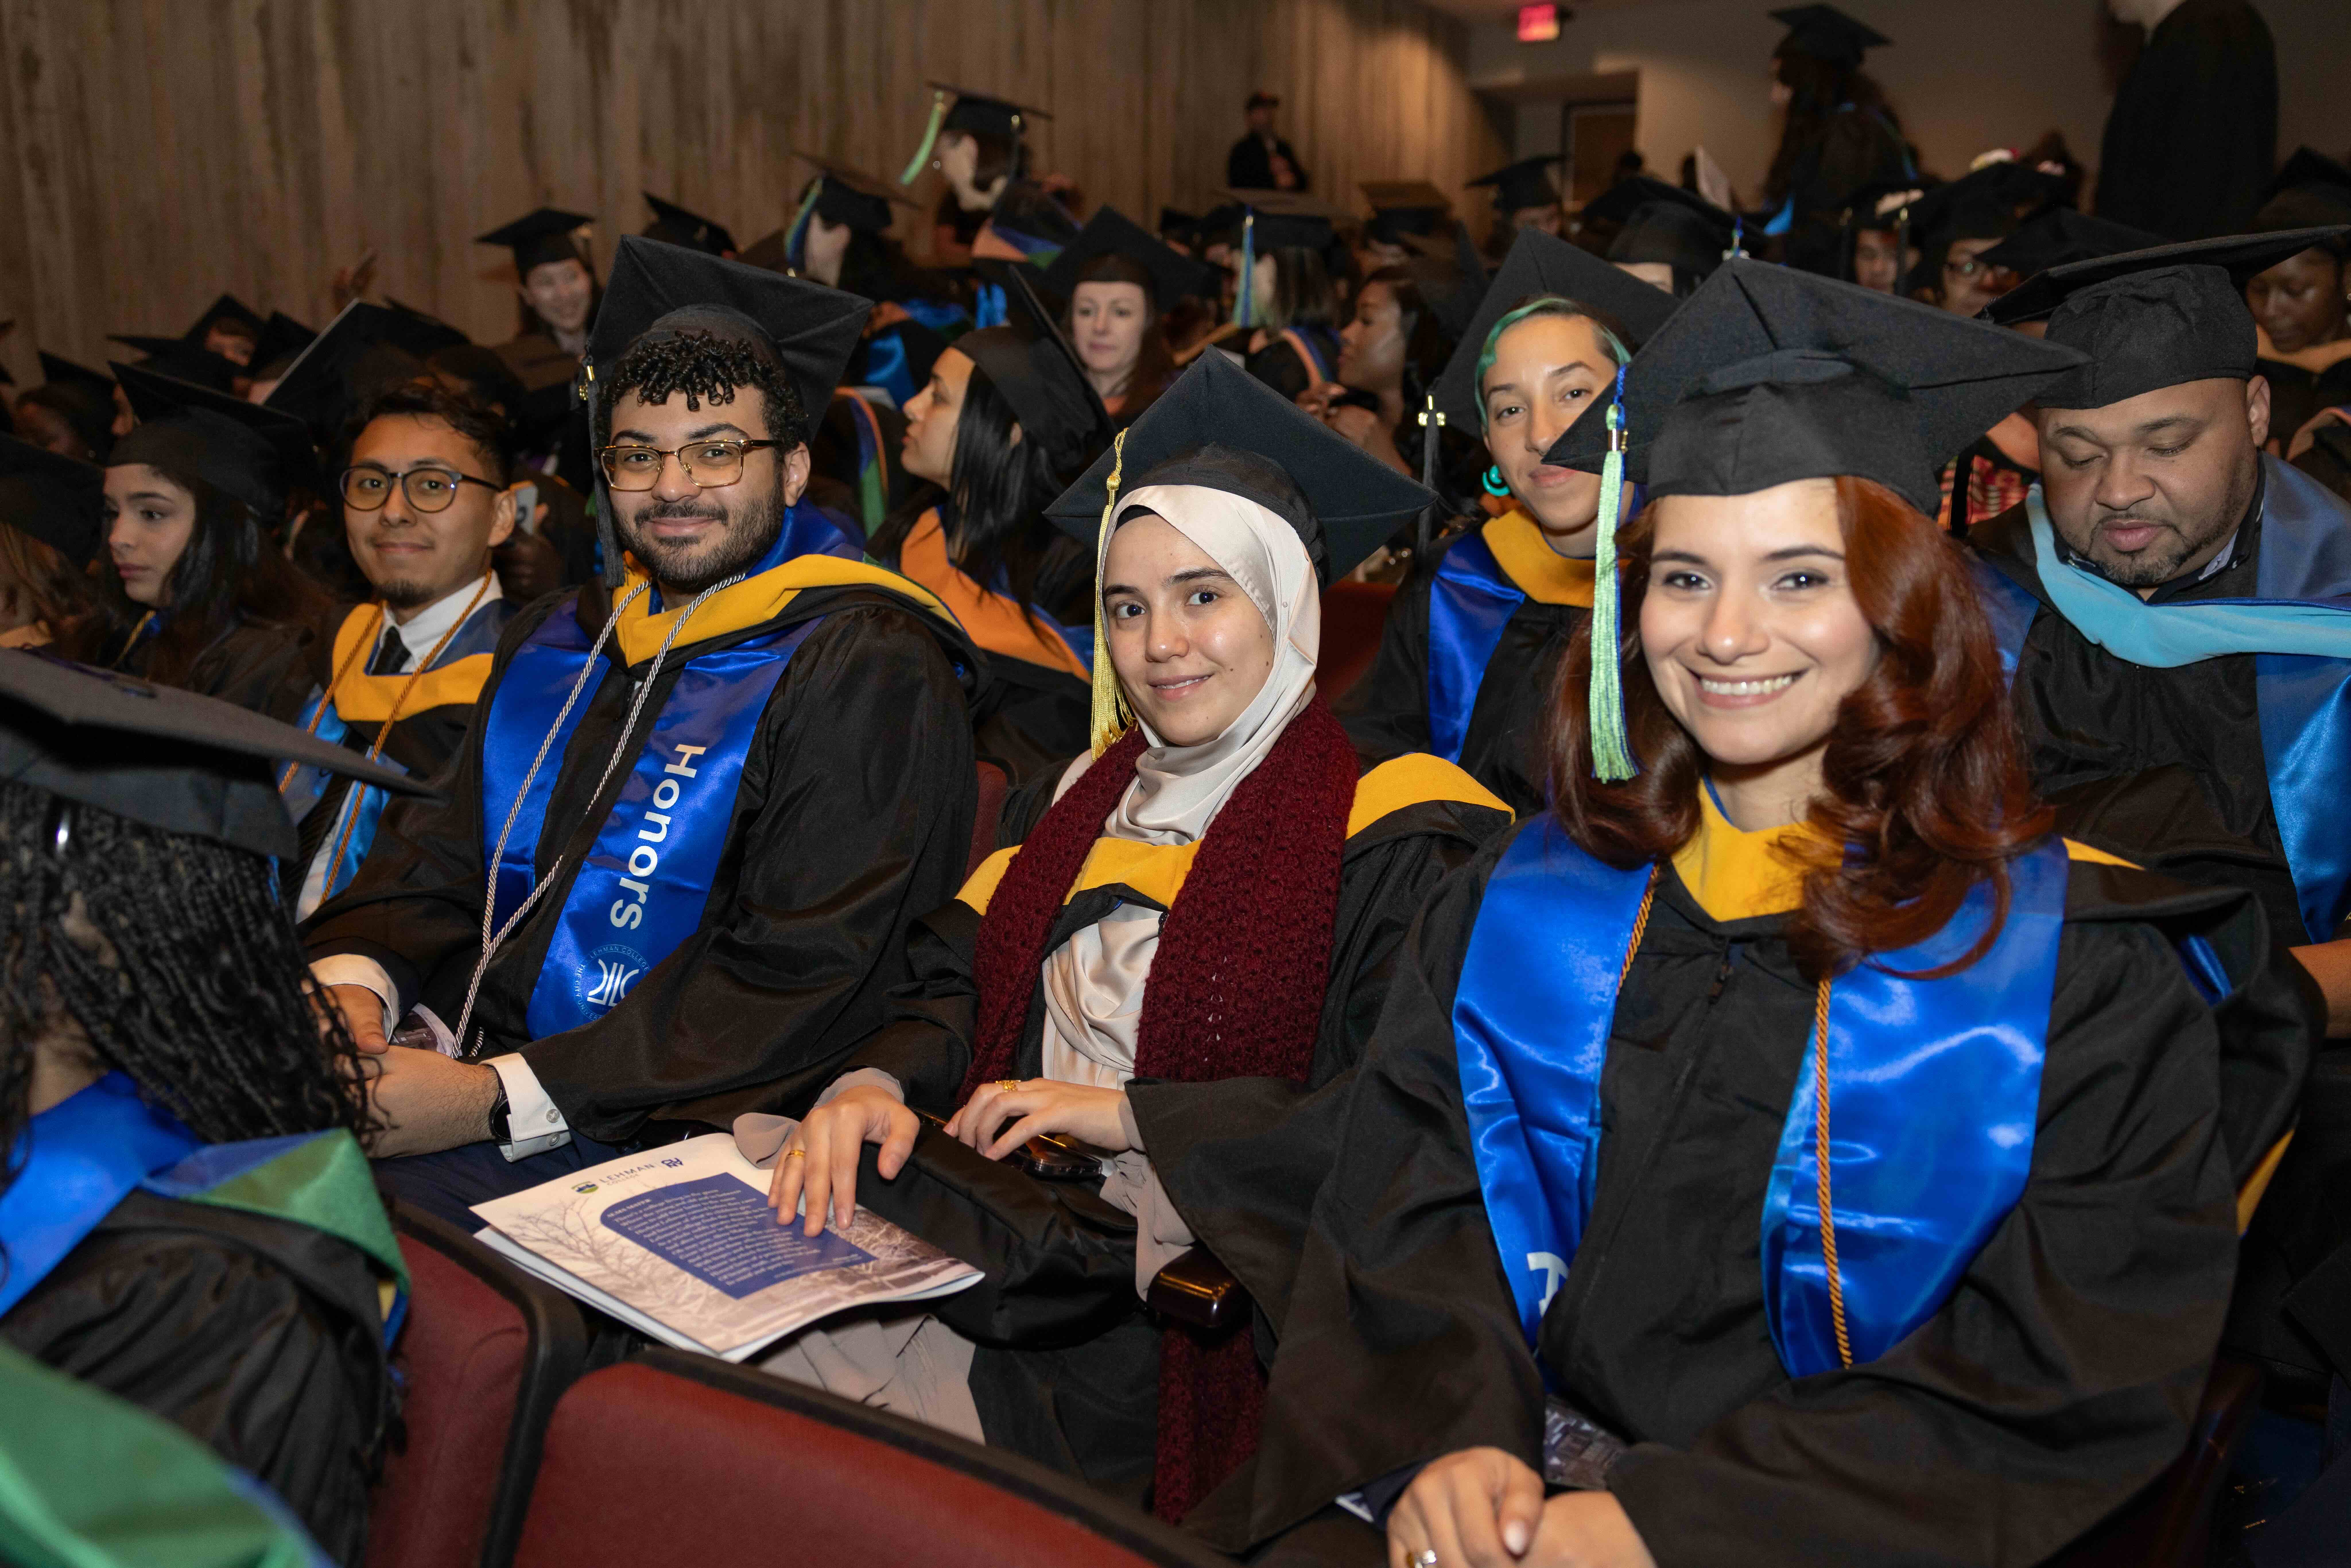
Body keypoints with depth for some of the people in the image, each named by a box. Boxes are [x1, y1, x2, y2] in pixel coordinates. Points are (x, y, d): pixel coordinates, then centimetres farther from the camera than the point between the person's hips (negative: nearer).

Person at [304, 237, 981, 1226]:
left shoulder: (868, 672, -9)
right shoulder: (554, 644, 16)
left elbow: (796, 979, -16)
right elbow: (438, 851, 13)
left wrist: (499, 1101, -21)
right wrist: (350, 981, -10)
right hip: (455, 1071, 6)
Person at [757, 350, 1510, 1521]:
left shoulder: (1393, 834, -3)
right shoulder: (1084, 800, 19)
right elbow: (956, 977, 17)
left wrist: (1131, 1116, -14)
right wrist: (877, 1084, -6)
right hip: (1002, 1224, 6)